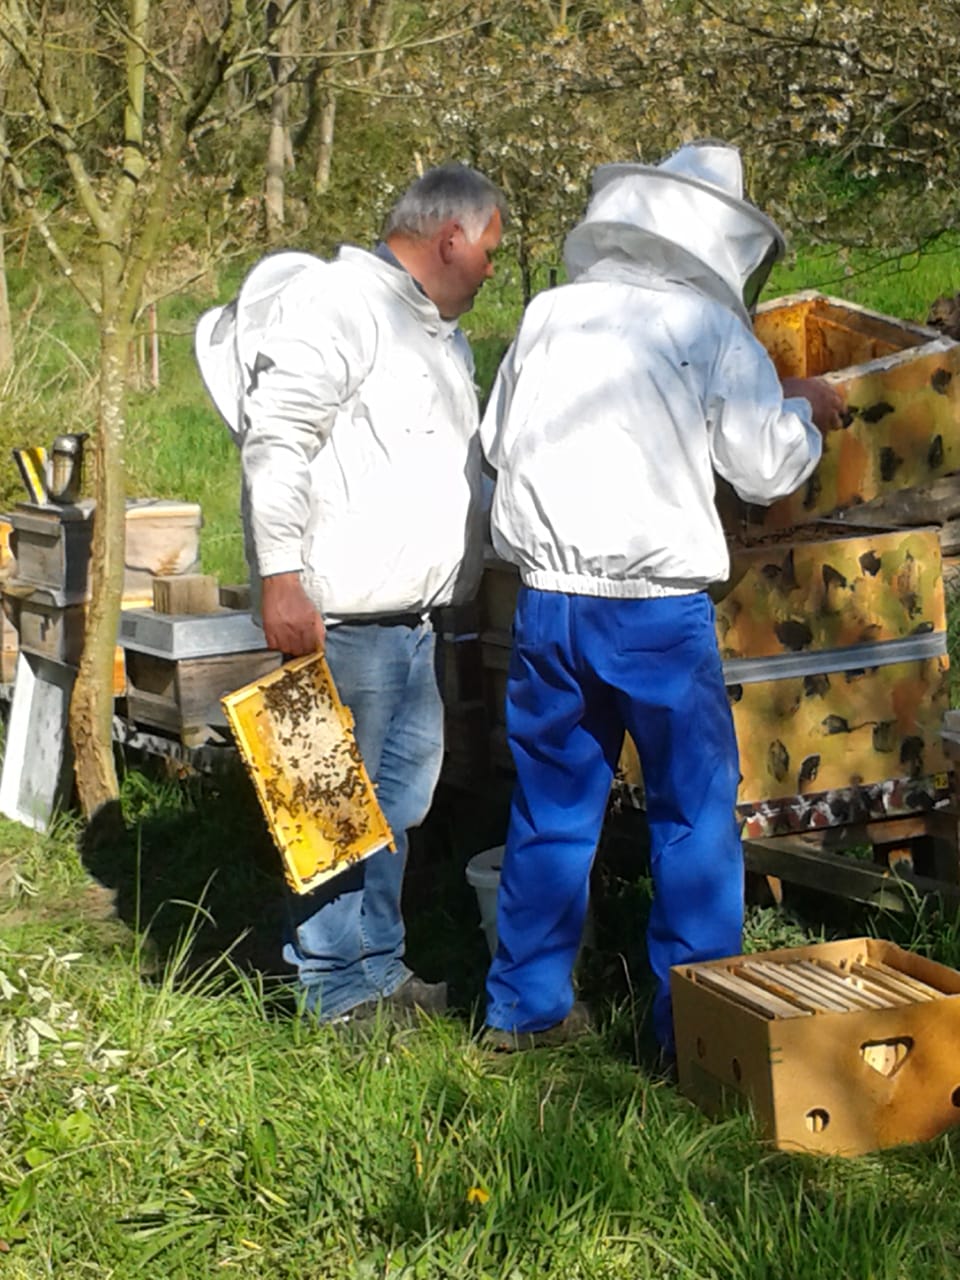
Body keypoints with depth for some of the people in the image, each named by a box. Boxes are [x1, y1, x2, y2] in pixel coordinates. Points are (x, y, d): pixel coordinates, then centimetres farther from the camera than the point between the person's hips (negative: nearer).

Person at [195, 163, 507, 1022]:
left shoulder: (438, 331, 21)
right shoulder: (338, 301, -12)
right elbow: (276, 442, -20)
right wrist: (280, 579, -24)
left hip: (410, 614, 10)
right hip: (339, 612, -10)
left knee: (401, 791, 16)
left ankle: (379, 963, 28)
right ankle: (345, 990, 6)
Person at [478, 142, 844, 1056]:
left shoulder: (548, 316, 5)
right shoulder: (711, 330, -6)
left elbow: (497, 442, 14)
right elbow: (767, 467, -2)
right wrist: (804, 412, 18)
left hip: (547, 599, 4)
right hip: (658, 608, -4)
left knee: (551, 803, 14)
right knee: (694, 808, 8)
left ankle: (526, 1004, 22)